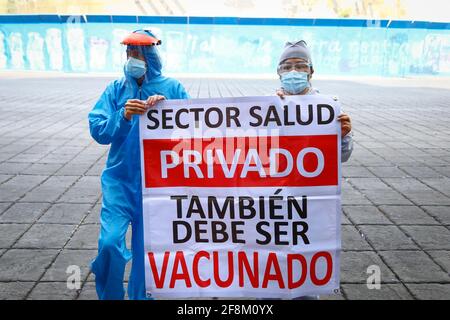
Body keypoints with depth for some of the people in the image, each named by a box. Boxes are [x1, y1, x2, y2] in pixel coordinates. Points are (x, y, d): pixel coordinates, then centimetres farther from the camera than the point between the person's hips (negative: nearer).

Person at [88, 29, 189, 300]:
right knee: (110, 242, -10)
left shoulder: (171, 88, 0)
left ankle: (141, 295, 32)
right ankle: (109, 295, 16)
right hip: (120, 179, 0)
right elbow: (98, 130, -6)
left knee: (147, 246, 9)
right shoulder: (117, 89, 1)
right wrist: (123, 116, -22)